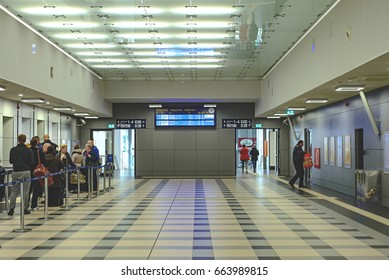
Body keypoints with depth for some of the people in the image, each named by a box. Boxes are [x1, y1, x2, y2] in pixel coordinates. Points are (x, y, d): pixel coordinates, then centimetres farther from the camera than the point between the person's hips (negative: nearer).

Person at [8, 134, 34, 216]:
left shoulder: (13, 150, -1)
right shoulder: (28, 150, -6)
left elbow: (11, 161, 7)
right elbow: (31, 162, -3)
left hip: (16, 172, 2)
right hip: (26, 172, -2)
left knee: (14, 191, 8)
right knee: (25, 191, 4)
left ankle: (11, 209, 3)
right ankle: (24, 209, 7)